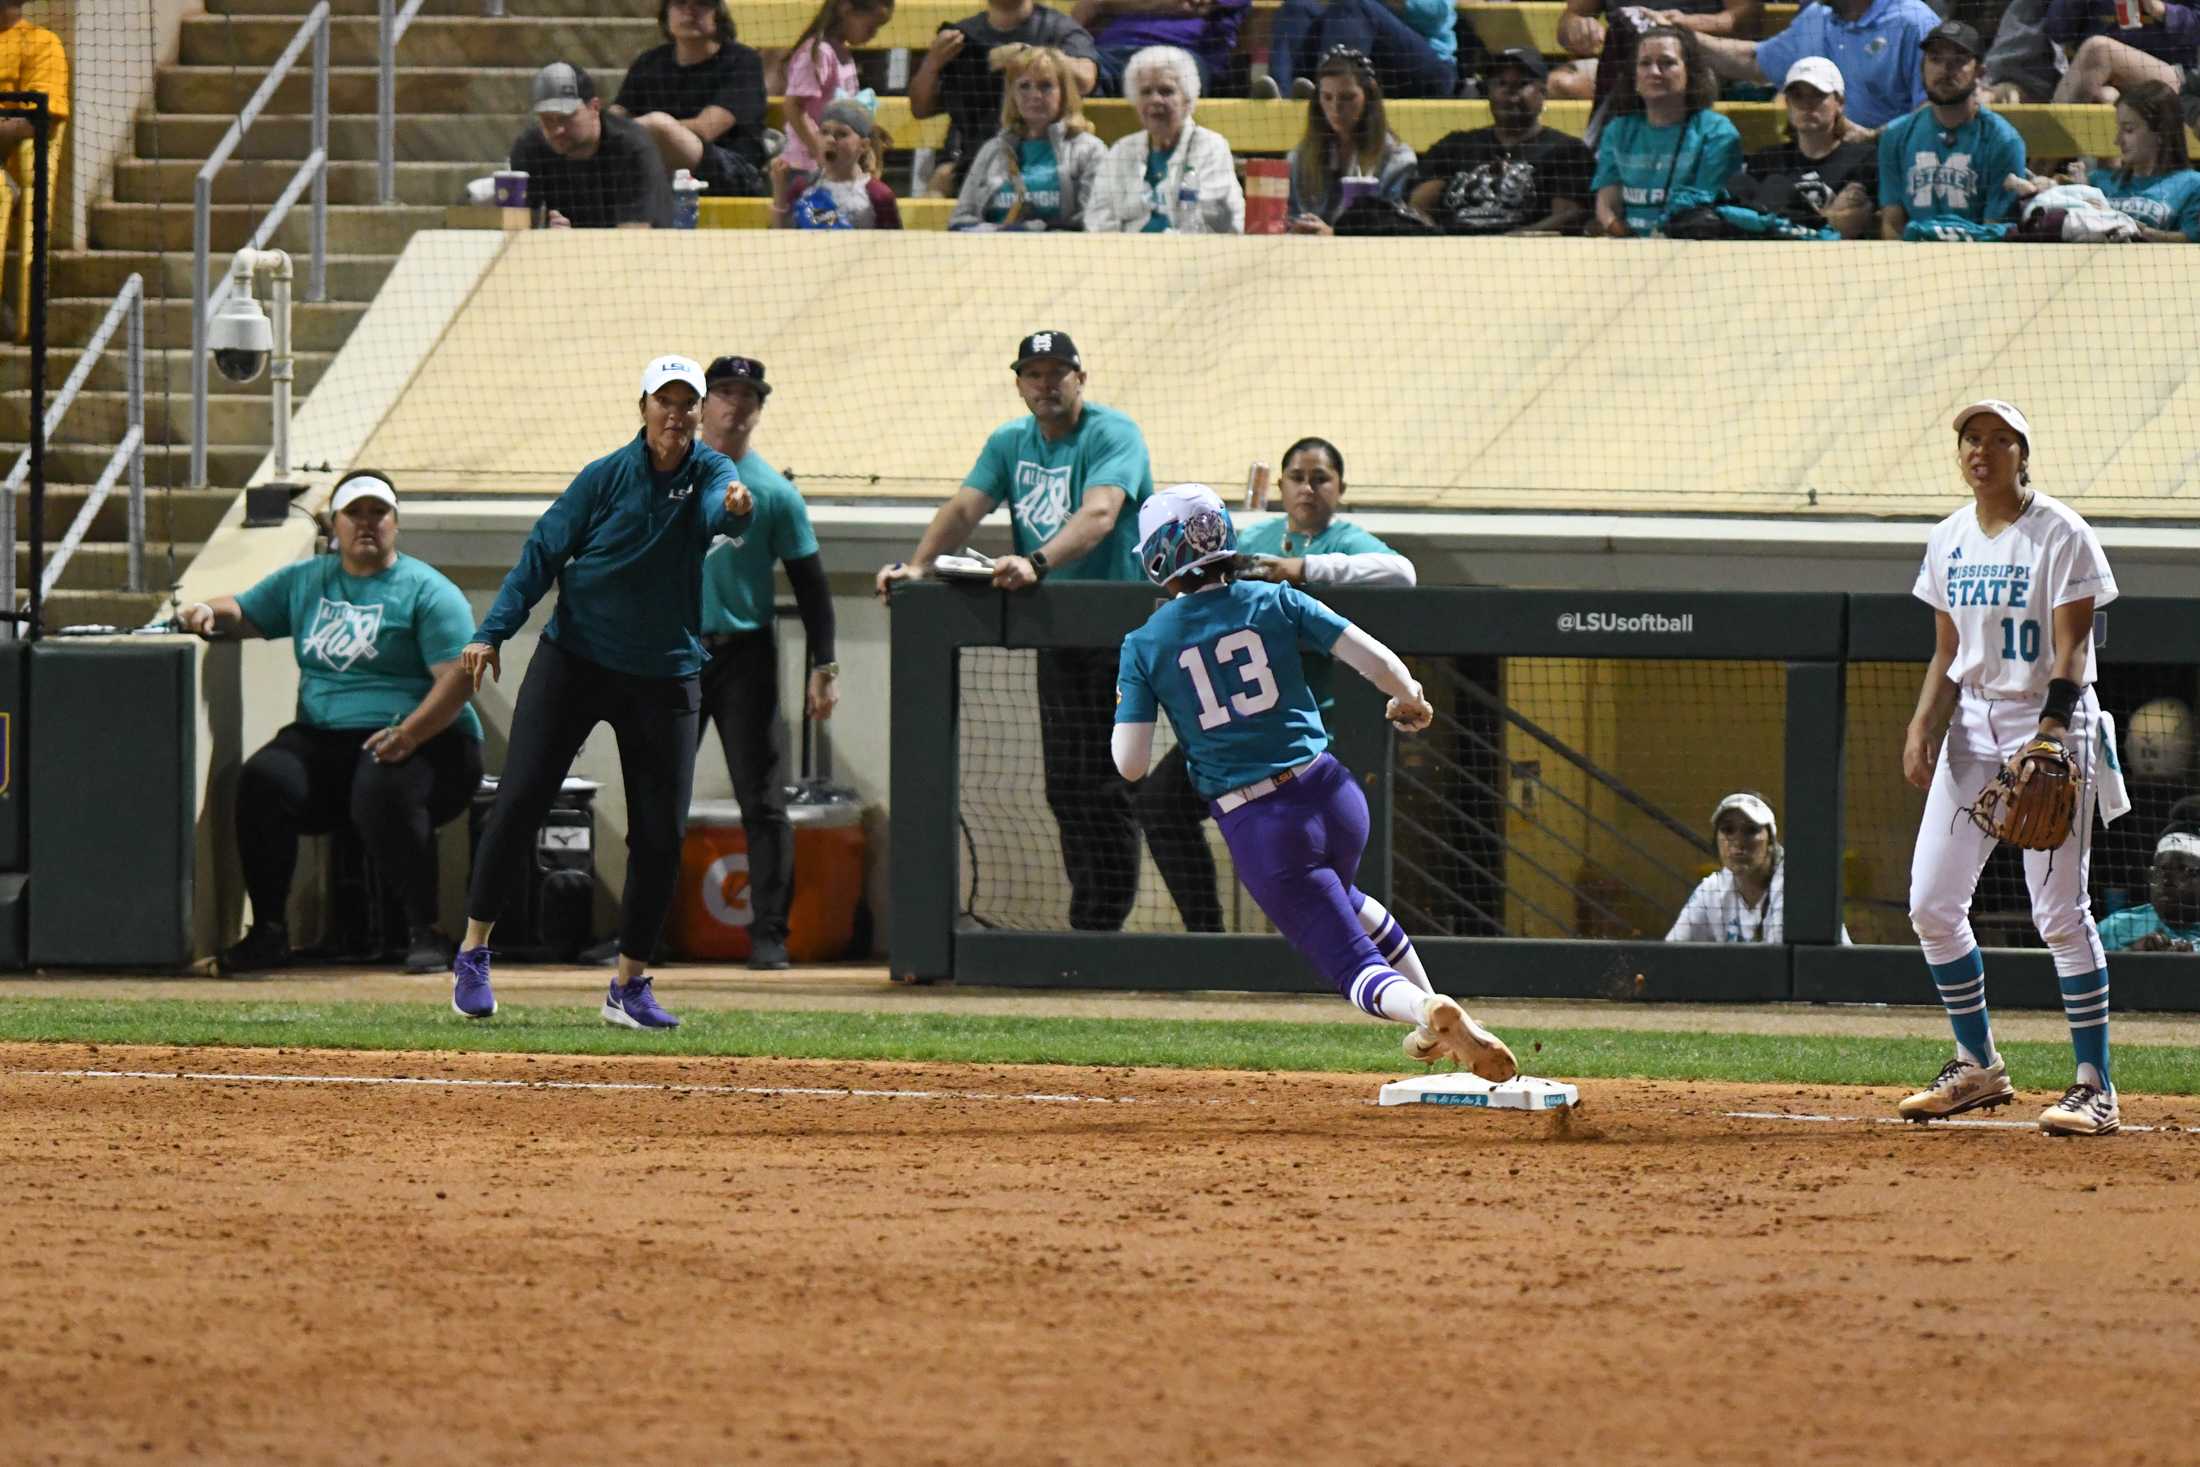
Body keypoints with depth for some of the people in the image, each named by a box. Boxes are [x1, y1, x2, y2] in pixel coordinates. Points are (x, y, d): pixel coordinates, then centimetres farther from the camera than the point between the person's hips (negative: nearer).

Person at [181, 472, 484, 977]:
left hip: (421, 741, -4)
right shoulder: (305, 581, 19)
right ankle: (268, 931, -18)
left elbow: (457, 676, -8)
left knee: (383, 791, -38)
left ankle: (424, 933, -26)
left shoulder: (427, 591, 2)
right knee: (263, 780, -25)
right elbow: (243, 614, 24)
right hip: (322, 740, 4)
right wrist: (210, 612, -2)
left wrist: (408, 734, -24)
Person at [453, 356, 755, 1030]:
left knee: (660, 834, -2)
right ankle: (473, 954, 2)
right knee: (520, 800, -9)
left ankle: (630, 985, 10)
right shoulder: (607, 476, -6)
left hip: (664, 676, 2)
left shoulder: (709, 473, -3)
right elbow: (542, 553, -3)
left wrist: (734, 506, -51)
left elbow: (718, 511, -26)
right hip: (574, 663, -2)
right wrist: (493, 633, -13)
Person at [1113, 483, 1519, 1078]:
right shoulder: (1274, 603, 3)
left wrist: (1128, 703, 17)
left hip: (1257, 827, -3)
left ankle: (1427, 1011, -33)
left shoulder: (1145, 645, -1)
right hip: (1333, 796, 3)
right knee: (1340, 899, 36)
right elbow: (1376, 660, -1)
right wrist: (1411, 701, 21)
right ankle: (1438, 1017, 38)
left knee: (1354, 963, -1)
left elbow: (1130, 765, -3)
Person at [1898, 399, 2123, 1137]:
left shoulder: (2061, 536, -9)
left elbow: (2072, 648, -14)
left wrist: (2051, 732, -28)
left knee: (2060, 909, -10)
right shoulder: (1949, 541, 10)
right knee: (1932, 903, 2)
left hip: (2050, 723, -7)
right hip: (1973, 725, 7)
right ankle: (1977, 1068, 17)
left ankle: (2096, 1084, -4)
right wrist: (1922, 727, -1)